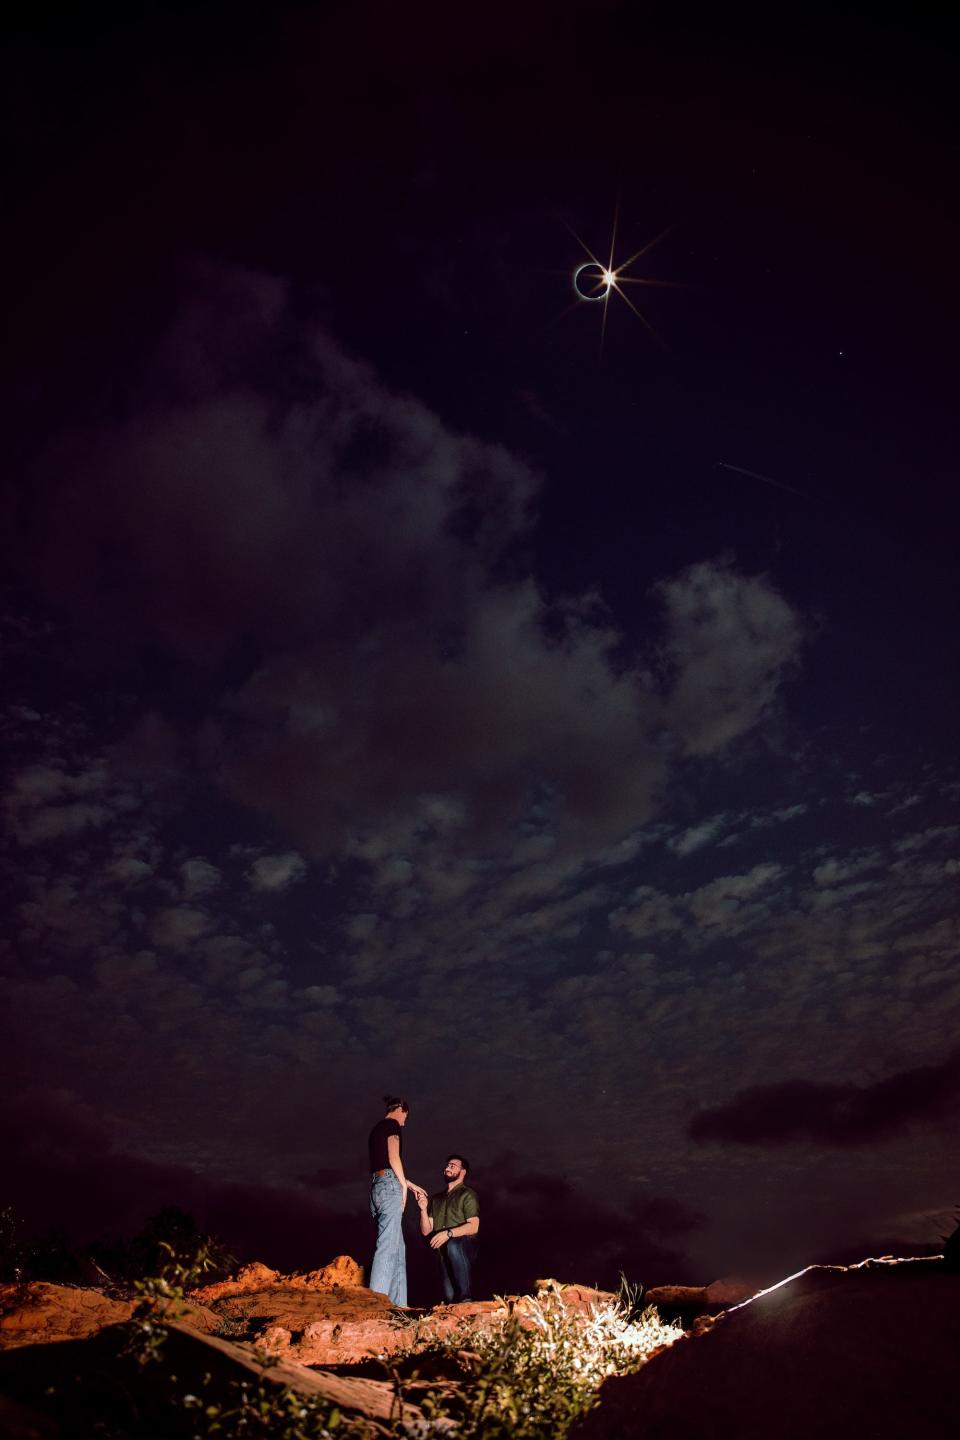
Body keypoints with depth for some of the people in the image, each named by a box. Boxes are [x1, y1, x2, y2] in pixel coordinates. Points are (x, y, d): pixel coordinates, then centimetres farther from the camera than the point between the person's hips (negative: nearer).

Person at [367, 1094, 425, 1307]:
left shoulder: (376, 1128, 24)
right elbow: (393, 1158, -12)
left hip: (376, 1185, 9)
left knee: (397, 1248, 9)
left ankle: (397, 1303, 6)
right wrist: (404, 1186, -4)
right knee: (388, 1245, -12)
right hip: (389, 1186, -9)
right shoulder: (392, 1125, -1)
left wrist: (411, 1185, 30)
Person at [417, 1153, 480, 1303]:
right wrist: (424, 1209, -2)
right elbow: (426, 1231, 15)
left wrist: (449, 1233, -23)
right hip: (444, 1253, 4)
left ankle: (465, 1298, -32)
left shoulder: (468, 1194, 4)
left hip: (464, 1247, -4)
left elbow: (473, 1226, -10)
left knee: (453, 1244, -39)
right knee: (450, 1298, -22)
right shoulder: (436, 1199, 21)